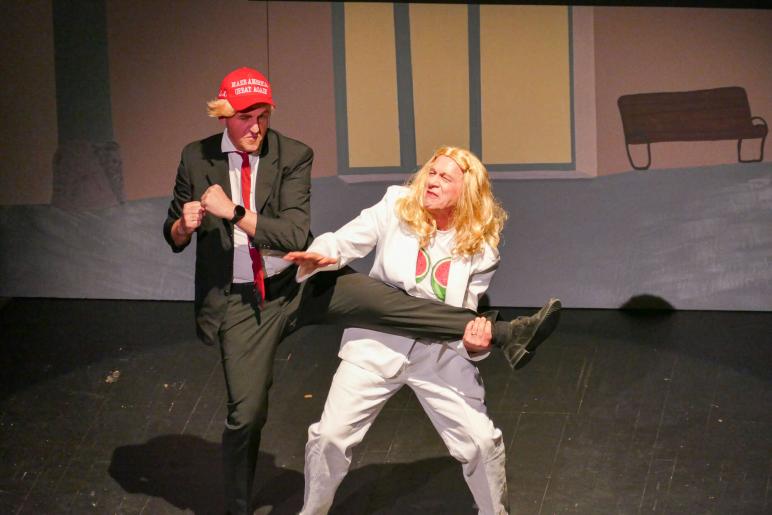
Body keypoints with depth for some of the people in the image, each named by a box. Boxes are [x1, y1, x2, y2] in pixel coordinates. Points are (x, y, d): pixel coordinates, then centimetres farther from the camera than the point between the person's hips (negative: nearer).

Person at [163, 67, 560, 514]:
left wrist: (233, 211, -24)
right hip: (240, 303, 0)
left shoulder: (294, 155, -8)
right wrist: (185, 225, -18)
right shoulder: (196, 159, -3)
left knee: (388, 302, -20)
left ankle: (506, 335, -24)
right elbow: (173, 235, 6)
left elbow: (295, 234, -16)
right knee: (246, 414, 3)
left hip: (301, 282, 0)